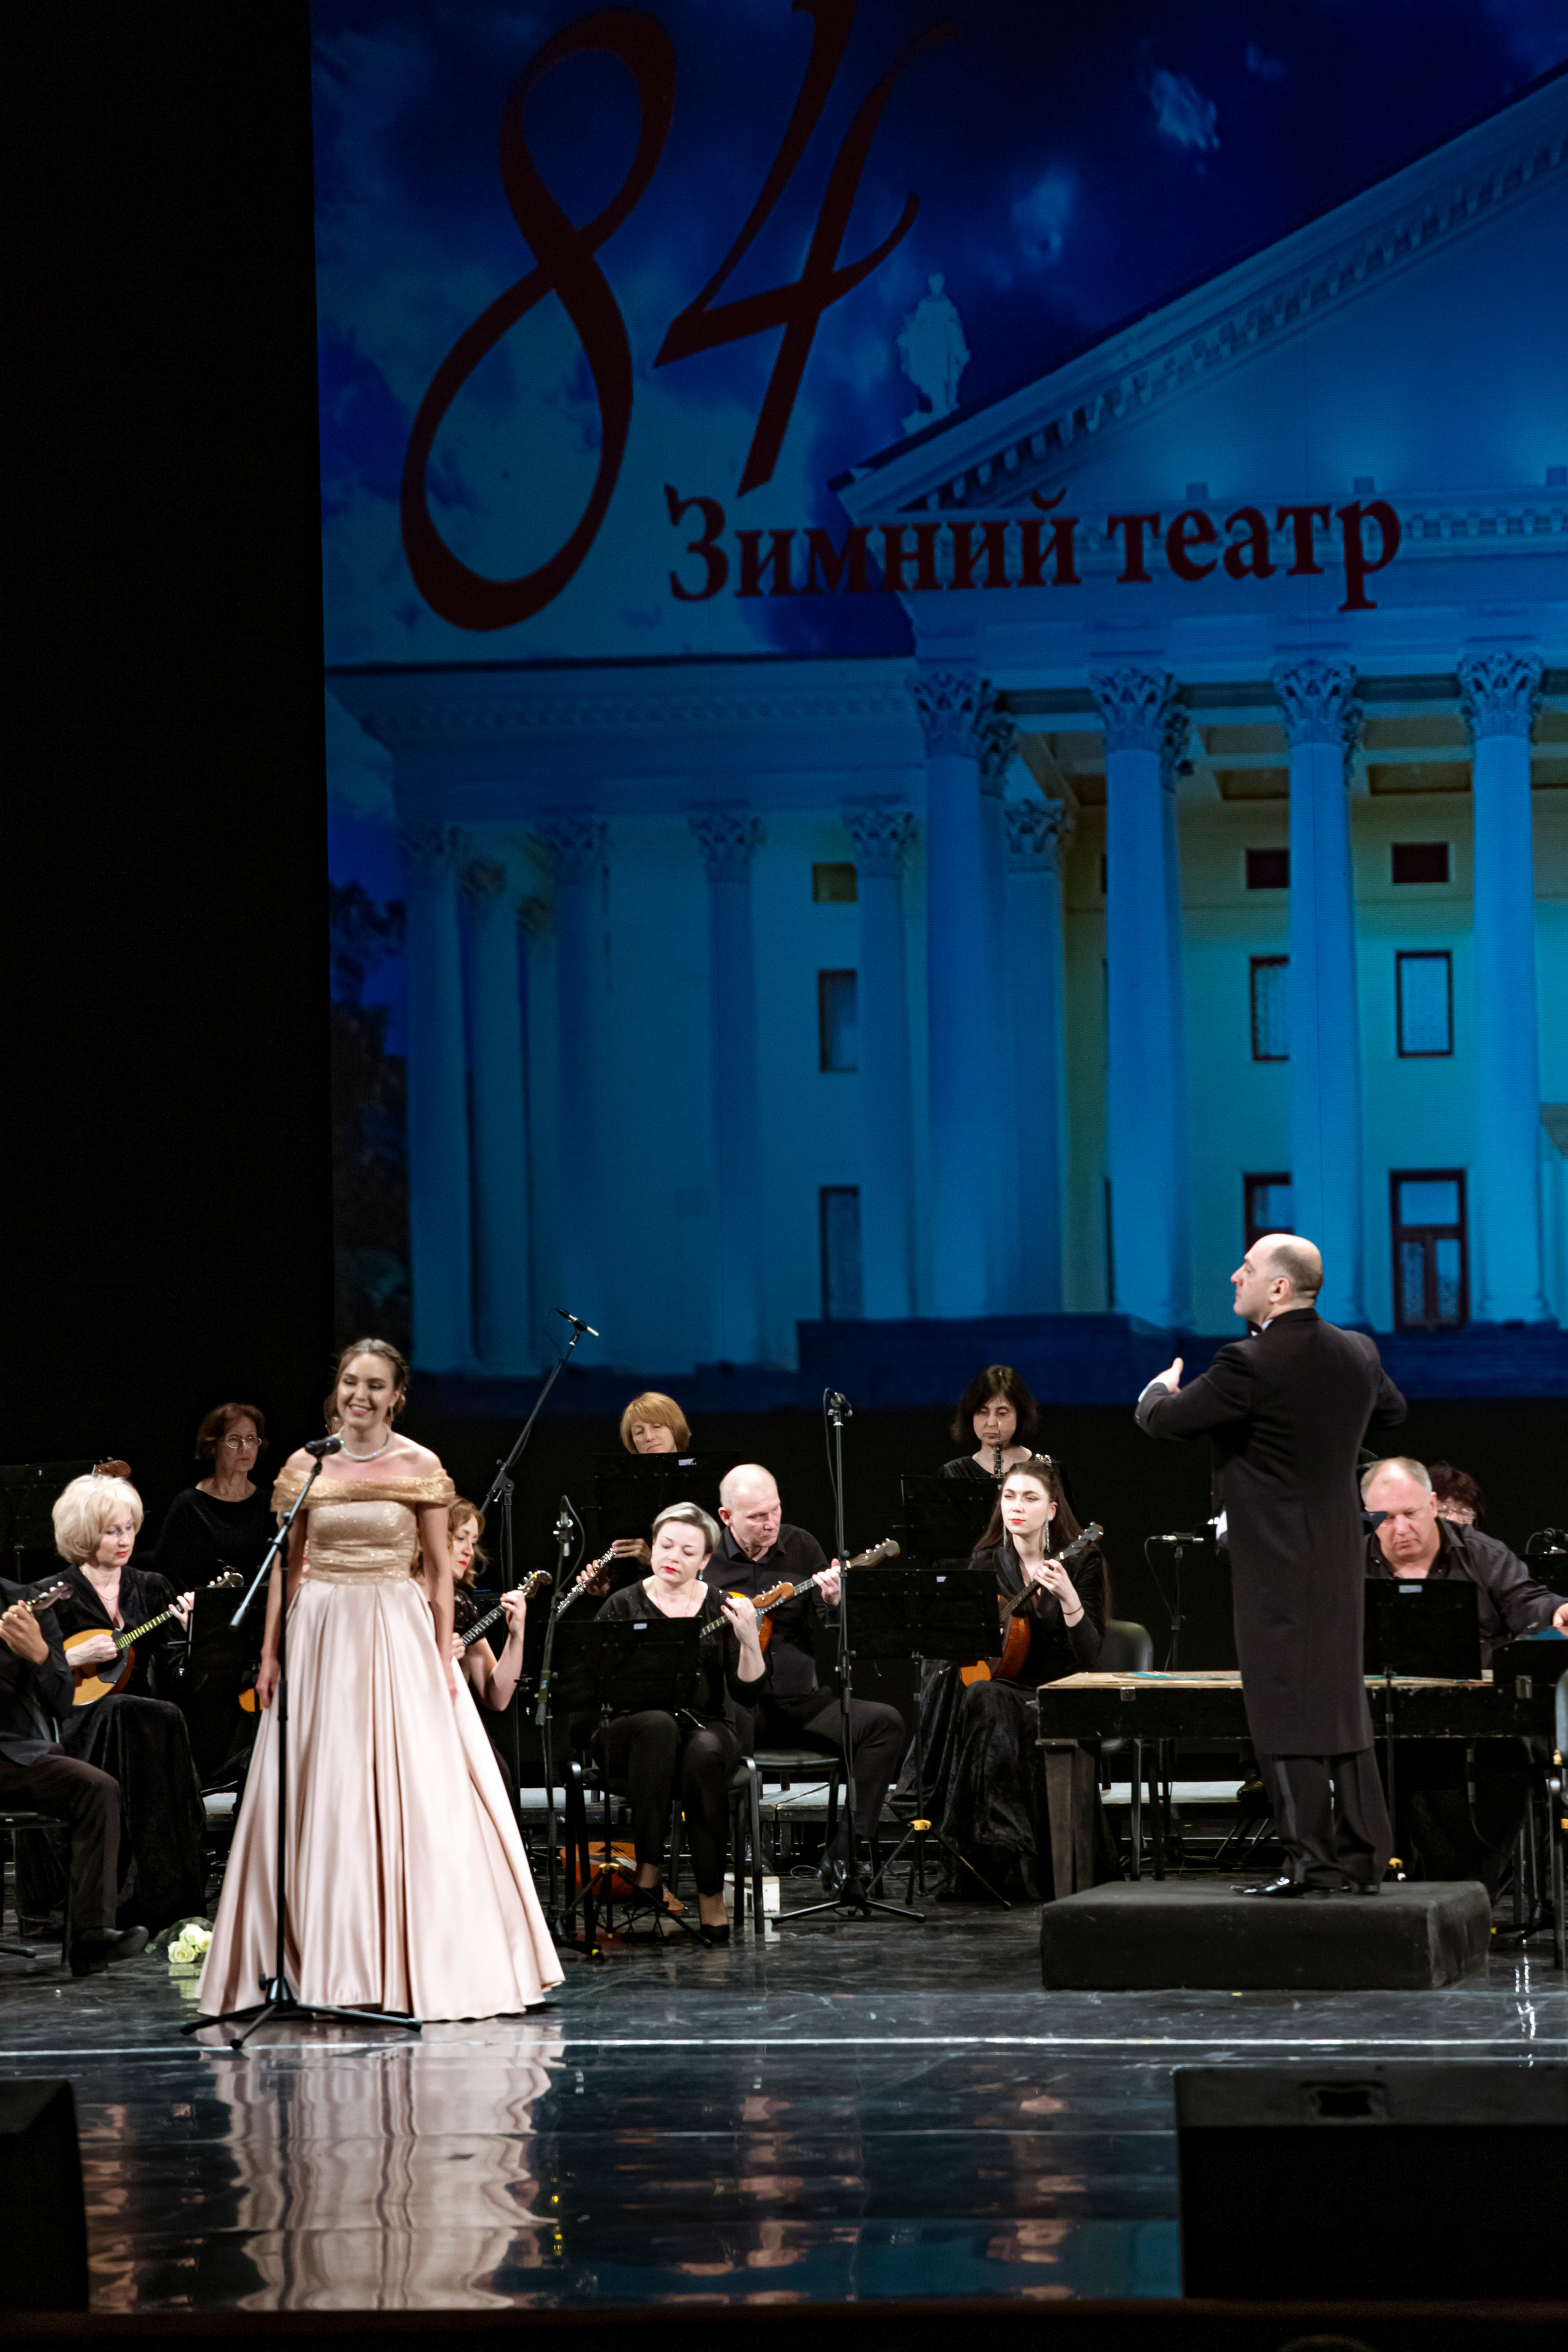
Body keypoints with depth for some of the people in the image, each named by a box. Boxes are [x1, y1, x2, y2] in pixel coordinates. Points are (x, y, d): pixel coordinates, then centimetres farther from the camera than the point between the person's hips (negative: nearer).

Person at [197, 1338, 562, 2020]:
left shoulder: (421, 1468, 1)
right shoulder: (304, 1467, 5)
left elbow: (440, 1569, 3)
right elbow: (286, 1567, 10)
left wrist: (443, 1656, -4)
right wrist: (270, 1652, 4)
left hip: (398, 1633, -2)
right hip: (322, 1632, 2)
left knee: (417, 1794, -5)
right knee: (319, 1797, 1)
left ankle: (417, 1963, 2)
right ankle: (324, 1962, 7)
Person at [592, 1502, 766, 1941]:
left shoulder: (722, 1610, 6)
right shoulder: (624, 1606, 4)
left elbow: (748, 1694, -1)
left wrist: (749, 1640, -17)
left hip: (702, 1726, 1)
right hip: (629, 1734, -1)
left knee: (704, 1754, -36)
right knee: (659, 1725, -38)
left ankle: (711, 1895, -25)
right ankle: (648, 1872, -32)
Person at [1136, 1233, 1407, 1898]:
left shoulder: (1251, 1364, -19)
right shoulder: (1357, 1353, 4)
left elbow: (1162, 1419, -10)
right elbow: (1391, 1410, 25)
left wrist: (1160, 1390, 12)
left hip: (1275, 1562, -7)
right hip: (1339, 1553, 7)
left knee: (1284, 1707, -4)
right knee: (1339, 1703, 12)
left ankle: (1310, 1860, -6)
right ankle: (1359, 1856, 15)